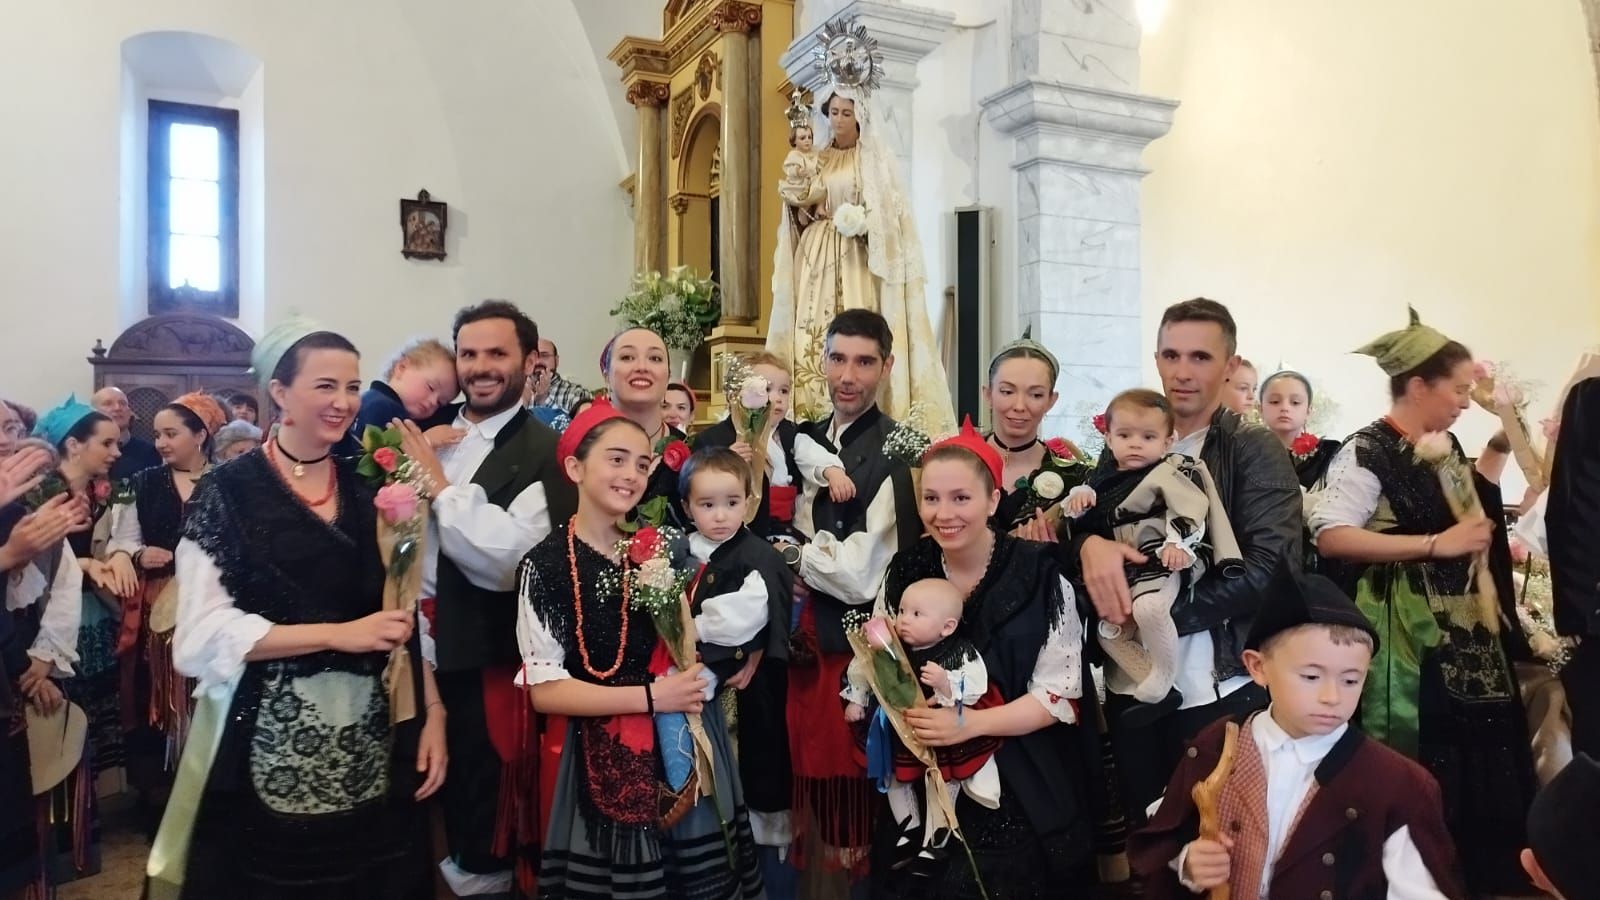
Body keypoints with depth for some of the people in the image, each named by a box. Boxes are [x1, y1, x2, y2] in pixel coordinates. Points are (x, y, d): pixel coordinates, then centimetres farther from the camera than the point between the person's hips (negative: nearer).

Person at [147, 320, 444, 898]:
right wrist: (338, 634, -16)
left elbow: (408, 613, 7)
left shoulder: (369, 490, 6)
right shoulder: (228, 492, -6)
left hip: (375, 746, 4)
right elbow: (203, 634, -12)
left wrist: (432, 711, -3)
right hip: (269, 748, -3)